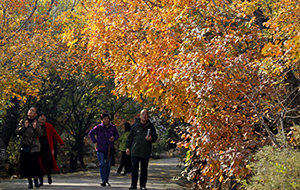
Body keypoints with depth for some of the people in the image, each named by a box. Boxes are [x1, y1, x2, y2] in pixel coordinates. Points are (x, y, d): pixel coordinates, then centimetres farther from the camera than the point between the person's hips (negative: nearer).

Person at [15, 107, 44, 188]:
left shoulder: (36, 123, 9)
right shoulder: (23, 121, 10)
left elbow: (40, 134, 1)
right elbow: (17, 132, 3)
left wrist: (35, 128, -15)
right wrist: (24, 127, -11)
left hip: (34, 147, -1)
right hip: (25, 146, 1)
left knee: (35, 164, -11)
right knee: (26, 165, -1)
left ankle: (36, 181, 0)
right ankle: (29, 182, 8)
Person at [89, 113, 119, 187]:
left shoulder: (113, 127, 2)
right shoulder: (98, 127, -5)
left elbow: (117, 135, 16)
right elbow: (90, 133, 7)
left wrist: (114, 138, -7)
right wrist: (95, 142, -1)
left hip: (109, 149, 3)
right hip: (100, 149, -3)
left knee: (108, 165, 7)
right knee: (102, 164, -12)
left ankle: (107, 181, 20)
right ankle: (103, 181, -13)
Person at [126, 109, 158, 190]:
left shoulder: (151, 126, 7)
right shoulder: (135, 125, 6)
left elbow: (155, 136, 12)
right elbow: (130, 137, 11)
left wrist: (151, 138, -11)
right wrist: (128, 147, 8)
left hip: (146, 151, 1)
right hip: (135, 150, -1)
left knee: (144, 169, 5)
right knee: (134, 167, -4)